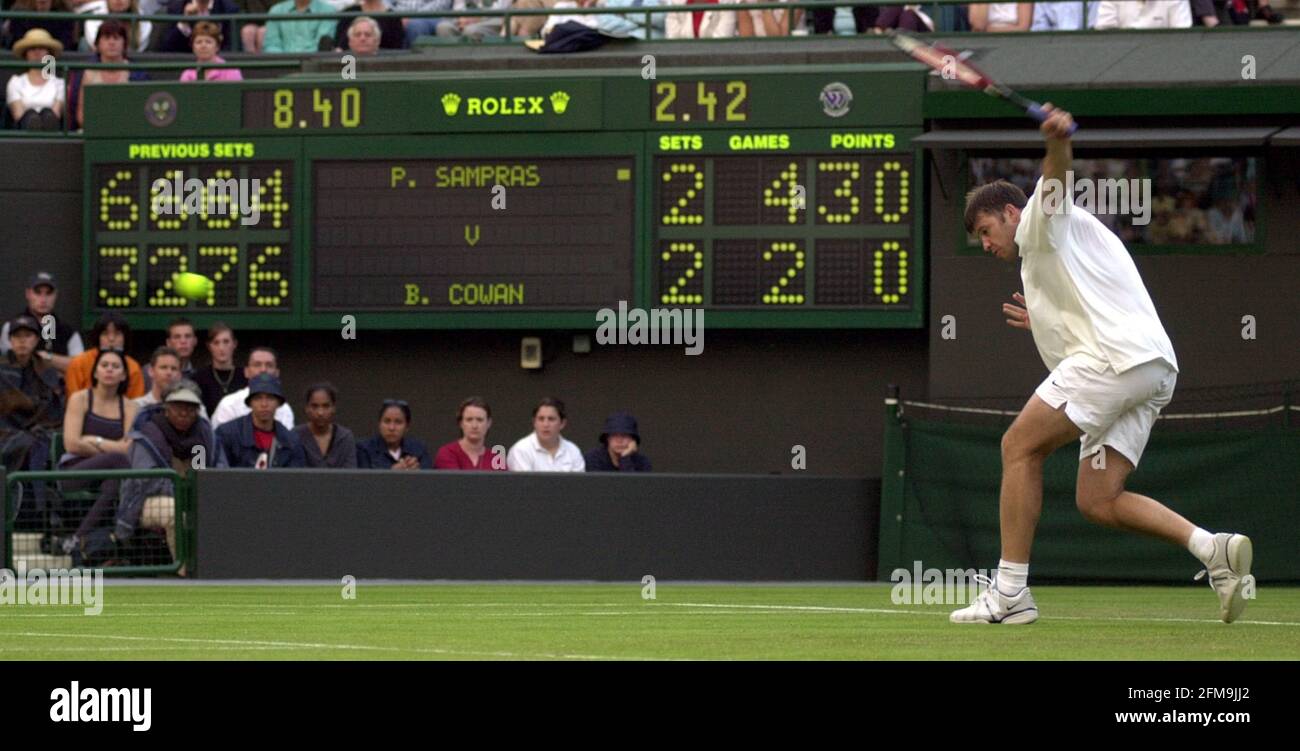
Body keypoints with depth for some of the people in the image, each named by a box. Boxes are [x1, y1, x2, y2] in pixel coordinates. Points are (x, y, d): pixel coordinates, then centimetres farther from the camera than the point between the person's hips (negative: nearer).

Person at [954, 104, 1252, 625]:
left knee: (1020, 446, -6)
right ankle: (1214, 548, -11)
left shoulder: (1041, 220, 9)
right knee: (1096, 500, 3)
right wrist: (1046, 325, 37)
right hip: (1154, 371, 10)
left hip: (1115, 356, -10)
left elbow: (1055, 177, -16)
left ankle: (1009, 593, -10)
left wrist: (1058, 141, -38)